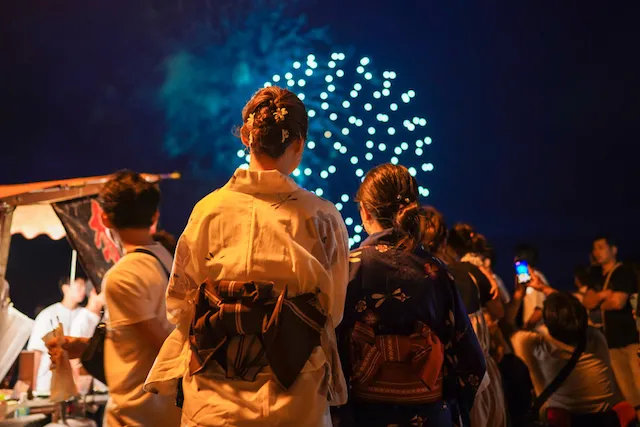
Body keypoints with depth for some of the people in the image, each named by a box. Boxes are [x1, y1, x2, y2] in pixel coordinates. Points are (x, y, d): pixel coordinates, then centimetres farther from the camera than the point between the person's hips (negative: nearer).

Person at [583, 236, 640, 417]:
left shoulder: (624, 272, -5)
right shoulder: (600, 278, 18)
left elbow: (618, 301, -16)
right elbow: (587, 302, 7)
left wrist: (600, 304, 2)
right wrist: (602, 295, -11)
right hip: (614, 341, 8)